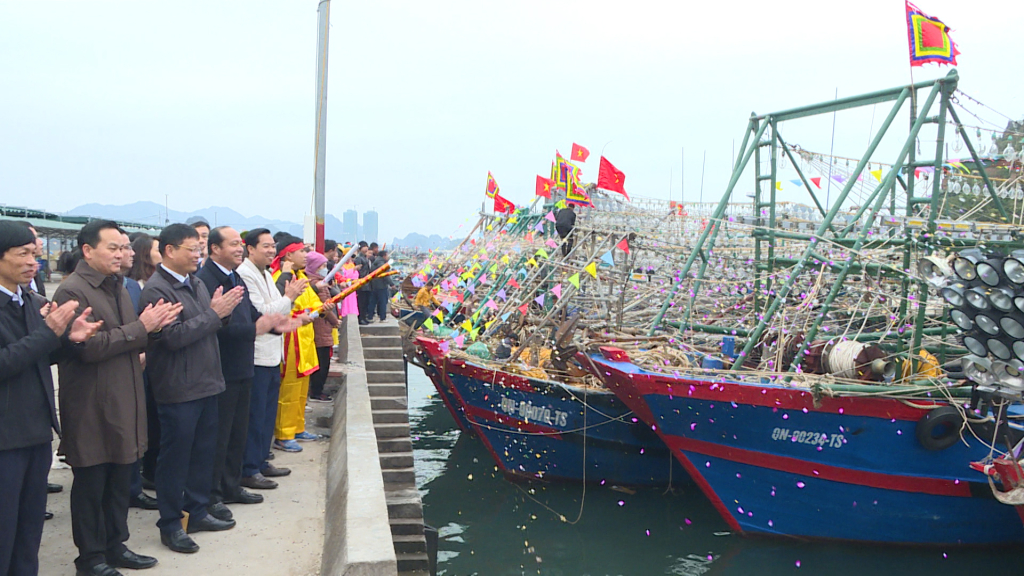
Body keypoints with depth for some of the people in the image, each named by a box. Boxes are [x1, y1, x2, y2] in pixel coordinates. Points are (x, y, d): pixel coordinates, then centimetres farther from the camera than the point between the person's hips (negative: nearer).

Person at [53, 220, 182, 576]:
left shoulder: (117, 287, 15)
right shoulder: (72, 291, -13)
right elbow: (90, 347, -22)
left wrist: (154, 324, -2)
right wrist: (141, 327, -18)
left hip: (124, 406, 8)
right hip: (92, 410, -8)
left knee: (120, 481, 15)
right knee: (91, 486, 6)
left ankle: (115, 546, 28)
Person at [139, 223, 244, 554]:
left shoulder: (195, 283, 12)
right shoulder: (156, 290, -15)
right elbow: (174, 336, -22)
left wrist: (223, 311, -4)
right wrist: (214, 313, -18)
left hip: (206, 384, 8)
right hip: (178, 390, -8)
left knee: (204, 452, 16)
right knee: (175, 458, 3)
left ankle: (198, 512, 30)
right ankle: (170, 525, 16)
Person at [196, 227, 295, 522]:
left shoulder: (236, 278, 13)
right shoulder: (205, 280, -19)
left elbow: (250, 314, 13)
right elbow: (216, 326, -27)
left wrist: (273, 322, -5)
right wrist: (255, 328, -30)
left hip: (241, 369, 10)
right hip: (221, 372, -10)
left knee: (238, 432, 19)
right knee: (218, 436, 1)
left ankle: (231, 486, 32)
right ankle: (211, 496, 14)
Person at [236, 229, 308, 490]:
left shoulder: (266, 274, 16)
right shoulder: (244, 275, -15)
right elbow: (259, 314, -19)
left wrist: (291, 296, 2)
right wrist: (289, 297, -13)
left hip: (272, 355, 10)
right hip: (256, 357, -10)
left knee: (268, 413, 17)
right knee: (255, 416, -2)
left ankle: (261, 462, 28)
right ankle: (248, 471, 7)